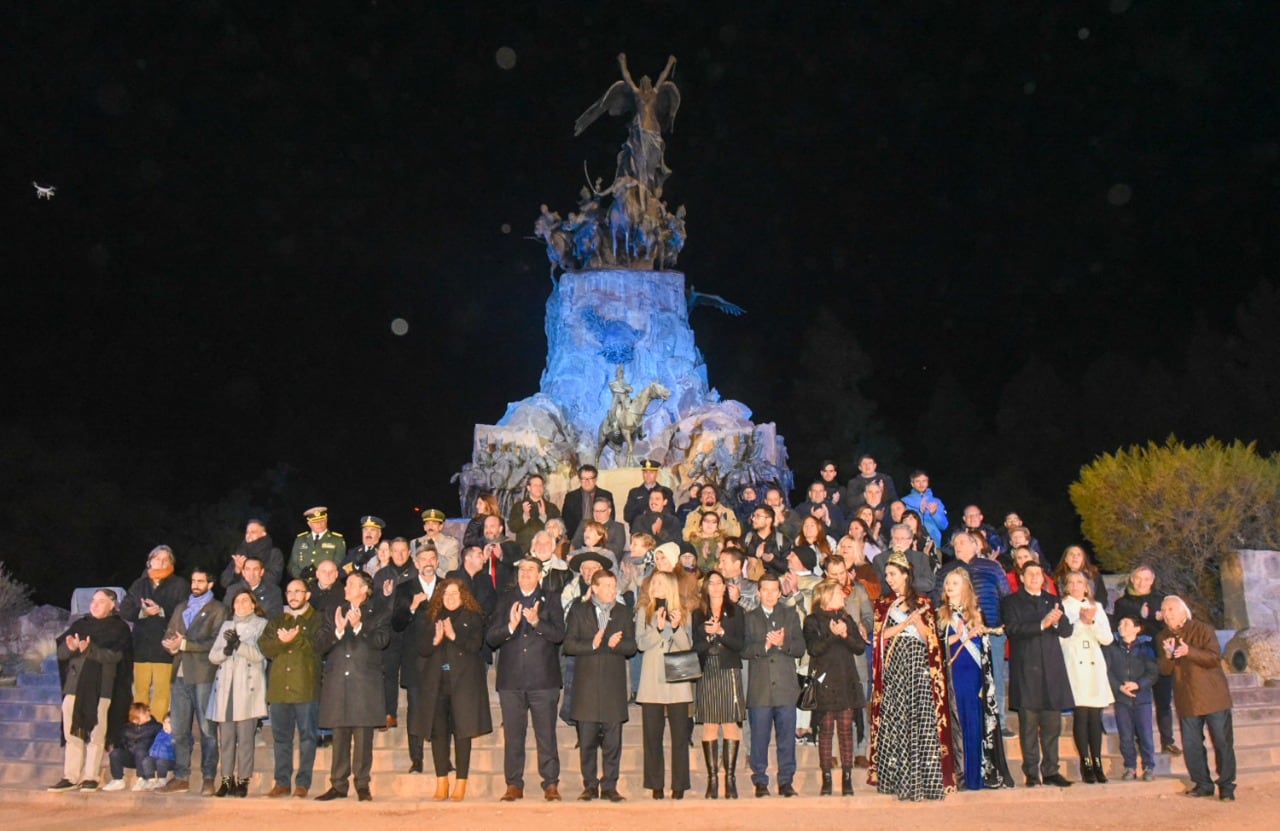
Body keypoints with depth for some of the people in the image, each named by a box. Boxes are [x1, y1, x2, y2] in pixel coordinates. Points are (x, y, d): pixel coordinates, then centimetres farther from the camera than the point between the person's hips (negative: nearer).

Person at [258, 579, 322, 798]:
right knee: (280, 736, 6)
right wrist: (282, 642, -13)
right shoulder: (276, 622, 20)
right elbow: (265, 647, 5)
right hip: (279, 687, 4)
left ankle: (303, 783, 3)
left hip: (306, 687, -4)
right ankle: (282, 782, 13)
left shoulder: (317, 620, 7)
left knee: (307, 735, -2)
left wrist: (295, 639, -15)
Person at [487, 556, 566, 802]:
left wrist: (536, 622, -20)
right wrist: (510, 627, -14)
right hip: (511, 679, 2)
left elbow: (559, 634, -5)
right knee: (512, 735, 5)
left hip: (543, 678, -2)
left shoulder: (551, 600, 8)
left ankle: (551, 784, 7)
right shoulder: (506, 599, 12)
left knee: (546, 734, 0)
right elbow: (491, 638, 4)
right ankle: (514, 785, 14)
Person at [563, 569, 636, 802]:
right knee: (587, 739, 2)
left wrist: (614, 644, -14)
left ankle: (609, 786, 9)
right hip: (586, 683, -1)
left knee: (613, 740, 1)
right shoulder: (578, 611, 6)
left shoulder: (624, 613, 12)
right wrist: (592, 645, -15)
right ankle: (590, 786, 12)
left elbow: (631, 647, 5)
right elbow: (568, 645, -2)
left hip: (614, 684, 1)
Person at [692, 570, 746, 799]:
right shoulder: (698, 614, 12)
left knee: (731, 725, -4)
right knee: (709, 727, -2)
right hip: (707, 674, 1)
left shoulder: (736, 612, 8)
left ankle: (730, 777, 0)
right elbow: (695, 647, 5)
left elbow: (740, 644, 0)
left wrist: (720, 632, -13)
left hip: (730, 673, -1)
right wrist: (708, 635, -13)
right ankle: (712, 778, 2)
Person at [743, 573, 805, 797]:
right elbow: (744, 650, -2)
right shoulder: (749, 617, 10)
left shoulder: (791, 615, 13)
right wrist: (765, 645, -15)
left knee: (787, 737, 3)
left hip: (786, 686, 1)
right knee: (759, 738, 2)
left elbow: (800, 648, 3)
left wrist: (782, 643, -13)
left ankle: (786, 781, 12)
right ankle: (760, 782, 11)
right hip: (759, 688, -1)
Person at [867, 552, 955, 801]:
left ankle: (921, 779, -3)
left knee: (921, 719, -7)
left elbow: (929, 636, 3)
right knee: (893, 721, -2)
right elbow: (881, 633, -1)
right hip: (893, 666, 1)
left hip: (918, 665, -1)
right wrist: (908, 621, -10)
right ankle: (895, 779, 2)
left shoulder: (922, 602, 10)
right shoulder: (883, 604, 13)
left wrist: (917, 619, -13)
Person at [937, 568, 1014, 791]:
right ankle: (962, 773, 3)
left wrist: (987, 679, -2)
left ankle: (986, 772, 4)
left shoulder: (976, 612, 9)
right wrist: (956, 637, -13)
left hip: (974, 673, 0)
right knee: (957, 721, 0)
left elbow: (985, 645, 6)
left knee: (979, 721, -1)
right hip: (951, 674, 0)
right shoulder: (940, 614, 8)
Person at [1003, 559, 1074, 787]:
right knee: (1028, 725, -2)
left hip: (1052, 669, 4)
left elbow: (1067, 631, 9)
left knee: (1052, 724, 4)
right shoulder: (1011, 602, 7)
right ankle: (1031, 773, 2)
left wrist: (1057, 621, -12)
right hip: (1026, 671, -4)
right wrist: (1041, 625, -19)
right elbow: (1012, 629, -9)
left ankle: (1050, 771, 12)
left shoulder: (1053, 601, 19)